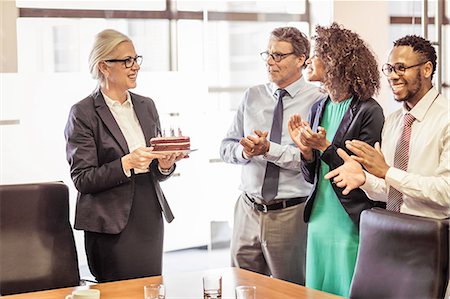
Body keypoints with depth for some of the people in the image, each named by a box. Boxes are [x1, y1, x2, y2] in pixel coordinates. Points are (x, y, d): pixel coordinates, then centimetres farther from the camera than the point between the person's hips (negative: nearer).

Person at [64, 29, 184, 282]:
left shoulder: (146, 106, 11)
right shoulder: (83, 114, -7)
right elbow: (82, 180, -11)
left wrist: (165, 164, -6)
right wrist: (126, 164, -21)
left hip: (151, 220, 6)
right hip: (111, 227, -5)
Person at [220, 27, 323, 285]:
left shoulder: (317, 101, -7)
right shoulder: (253, 96, 9)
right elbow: (226, 147, 9)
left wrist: (269, 149, -23)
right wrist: (244, 151, -13)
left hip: (291, 214, -4)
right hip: (248, 211, 5)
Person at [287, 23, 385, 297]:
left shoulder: (368, 111, -13)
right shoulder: (319, 109, 9)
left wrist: (323, 147, -20)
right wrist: (306, 149, -7)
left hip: (352, 226, -7)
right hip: (319, 222, 7)